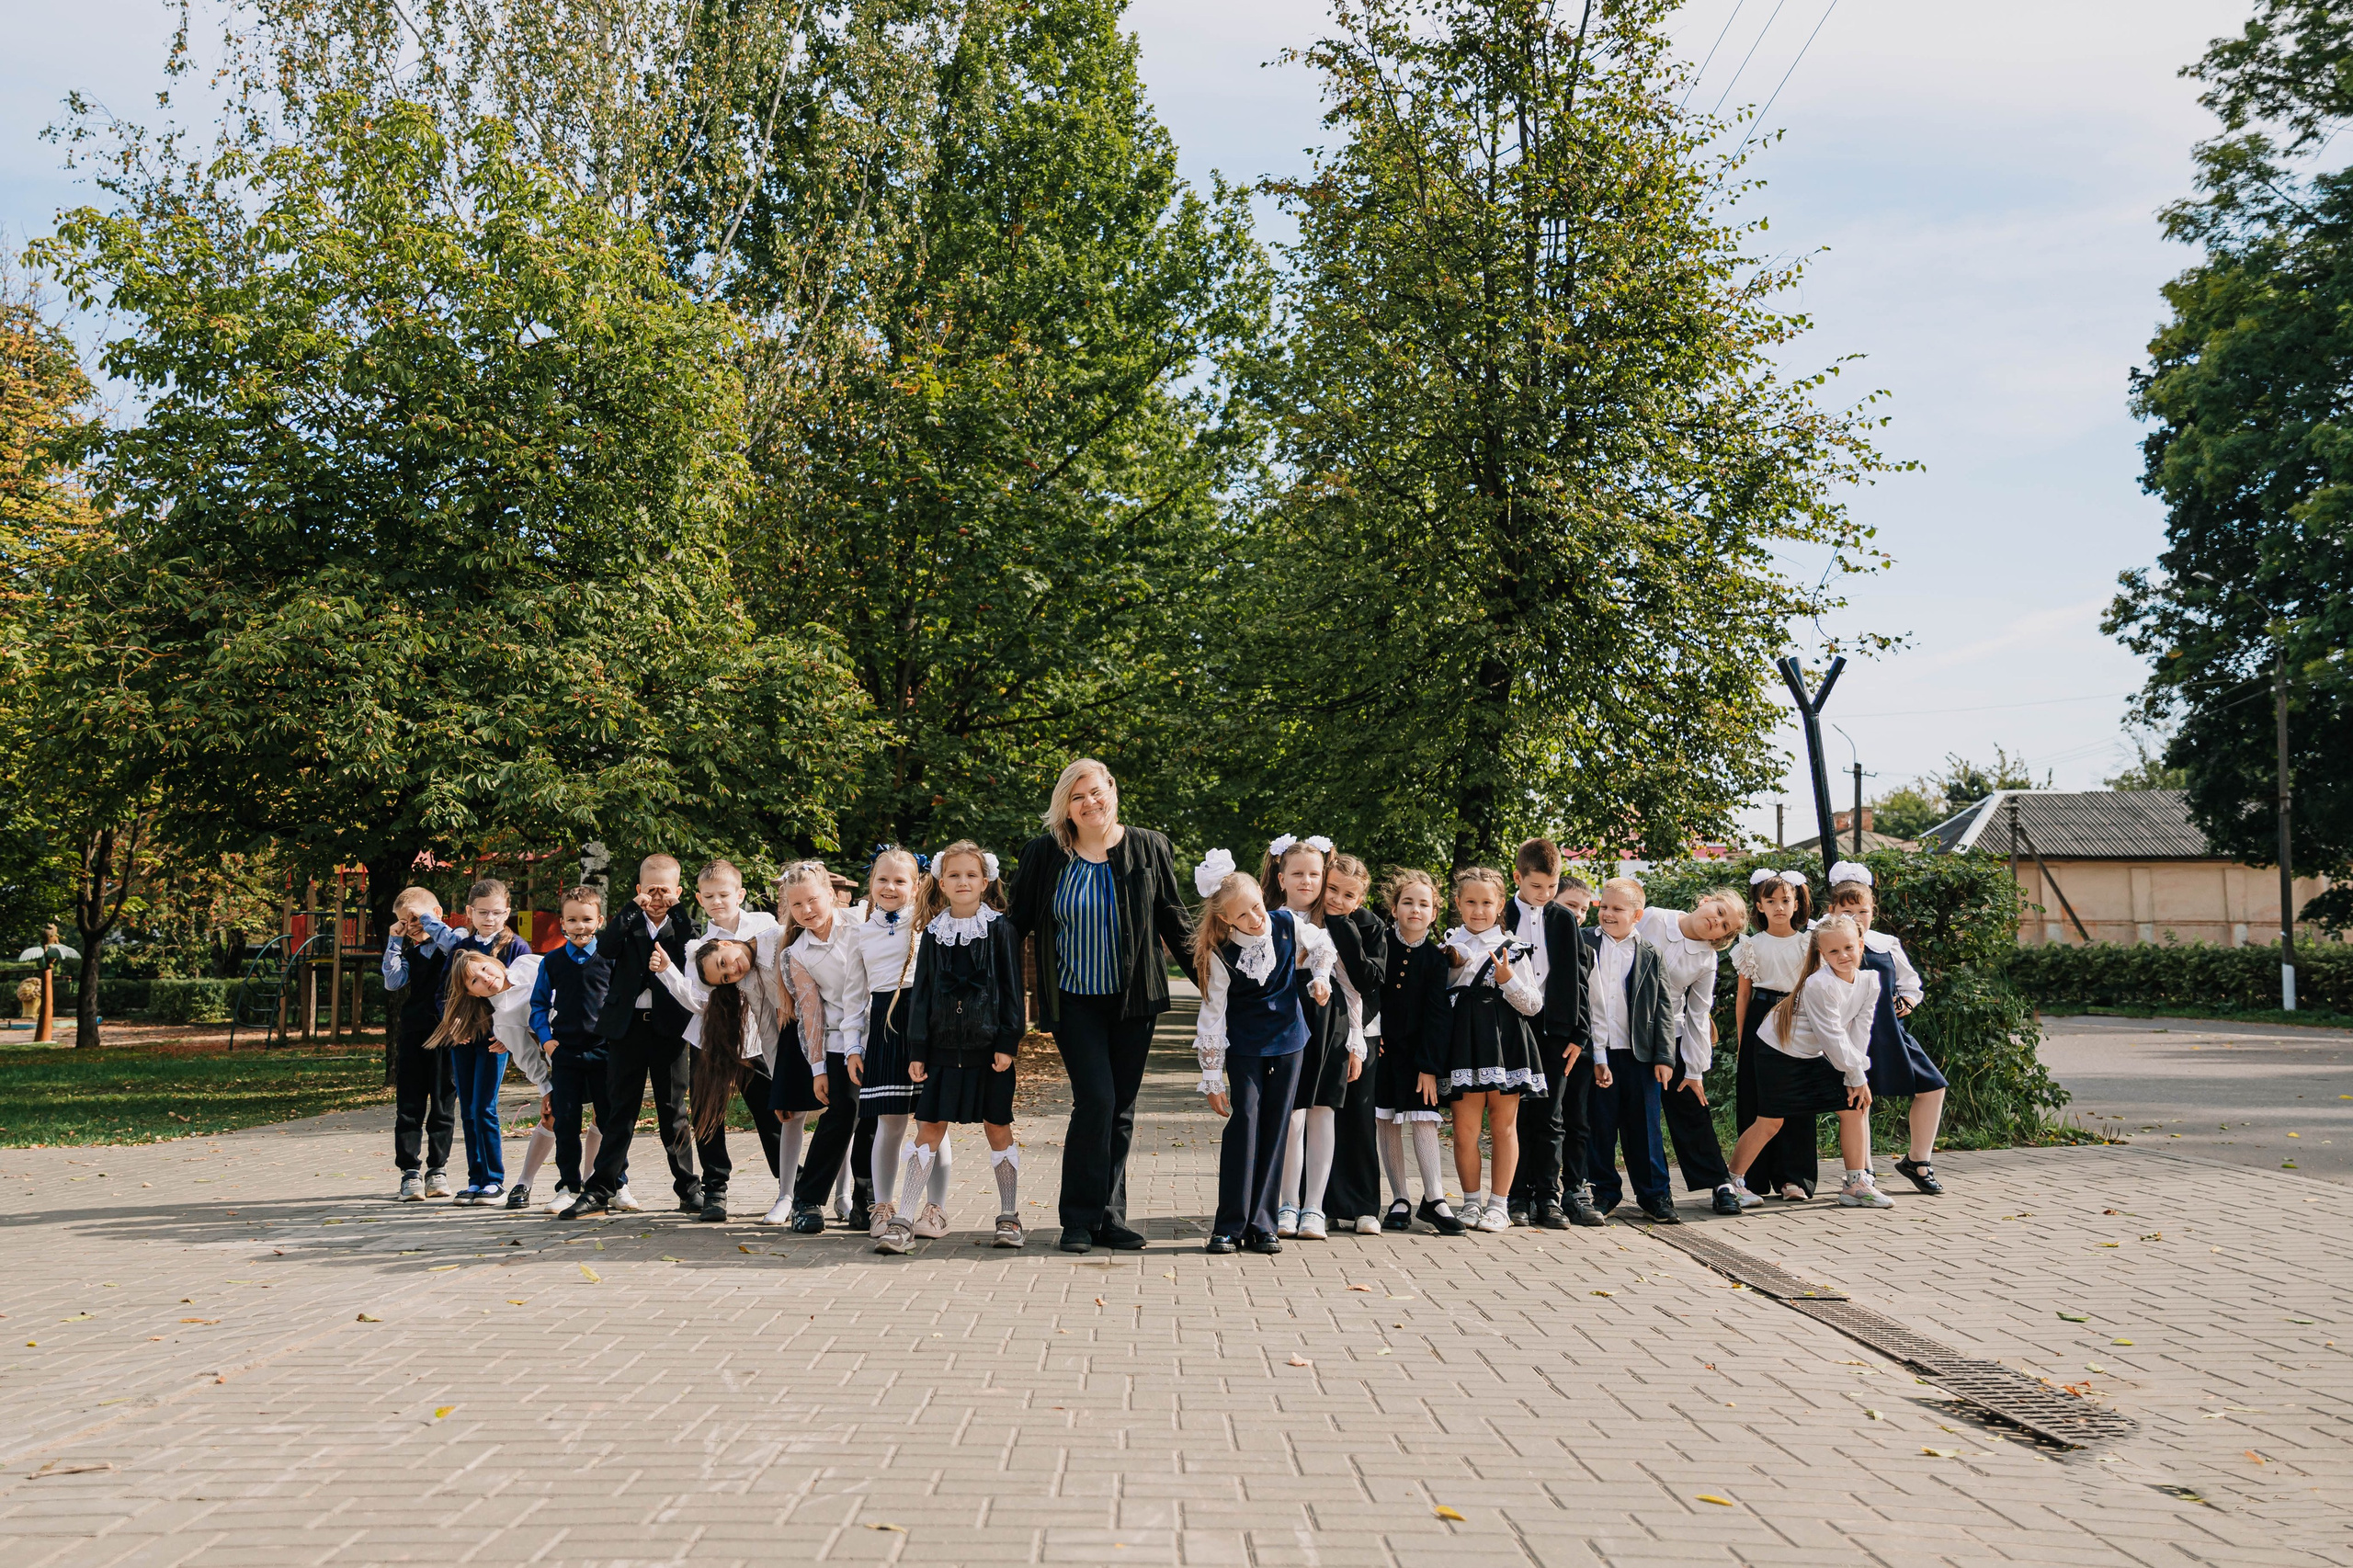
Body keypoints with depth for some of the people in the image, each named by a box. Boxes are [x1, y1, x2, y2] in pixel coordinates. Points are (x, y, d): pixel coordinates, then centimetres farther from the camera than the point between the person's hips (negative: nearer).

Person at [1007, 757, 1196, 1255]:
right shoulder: (1044, 854, 0)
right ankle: (1080, 1219, -2)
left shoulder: (1149, 848, 2)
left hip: (1133, 998, 2)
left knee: (1122, 1108, 6)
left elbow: (1174, 922, 8)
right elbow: (1016, 922, 8)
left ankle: (1110, 1216, 17)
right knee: (1096, 1098, -13)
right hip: (1073, 999, -2)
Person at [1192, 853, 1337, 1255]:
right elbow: (1211, 1016, -12)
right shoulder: (1221, 954, -18)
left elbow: (1323, 944, 13)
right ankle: (1230, 1225, -6)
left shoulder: (1288, 924, -11)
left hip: (1288, 1040, 3)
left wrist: (1320, 977, -5)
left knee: (1275, 1127, 2)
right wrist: (1212, 1078, -10)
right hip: (1244, 1045, -2)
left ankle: (1262, 1224, 6)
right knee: (1244, 1120, -12)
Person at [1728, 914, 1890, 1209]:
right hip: (1778, 1051, -7)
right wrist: (1858, 1076, -13)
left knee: (1855, 1107, 1)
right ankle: (1732, 1182, 10)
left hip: (1814, 1055, 7)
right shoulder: (1819, 985, -28)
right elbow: (1833, 1037, -23)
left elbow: (1859, 1032, -4)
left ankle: (1856, 1184, 10)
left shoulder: (1869, 981, -6)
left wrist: (1855, 1077, -9)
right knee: (1770, 1123, -4)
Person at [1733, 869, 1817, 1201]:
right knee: (1757, 1100, -1)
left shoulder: (1807, 944, 6)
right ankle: (1755, 1178, 6)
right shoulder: (1752, 945, 5)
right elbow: (1743, 994, 8)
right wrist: (1741, 1037, 5)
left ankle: (1793, 1177, 1)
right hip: (1761, 1022, 0)